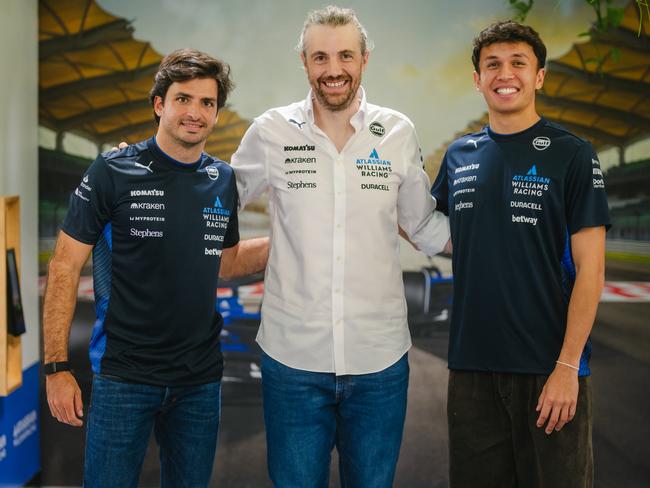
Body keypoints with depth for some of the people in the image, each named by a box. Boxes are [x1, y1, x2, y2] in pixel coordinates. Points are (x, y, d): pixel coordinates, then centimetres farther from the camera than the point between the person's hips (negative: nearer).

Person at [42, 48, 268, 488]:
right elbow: (66, 267, -6)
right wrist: (57, 366, -10)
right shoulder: (113, 172, -8)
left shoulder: (223, 180, 5)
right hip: (124, 375, -4)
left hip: (202, 379, 4)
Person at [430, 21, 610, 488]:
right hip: (472, 366, 4)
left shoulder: (571, 154, -5)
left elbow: (589, 268, -8)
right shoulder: (460, 155, 8)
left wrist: (567, 367, -14)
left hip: (549, 368, -4)